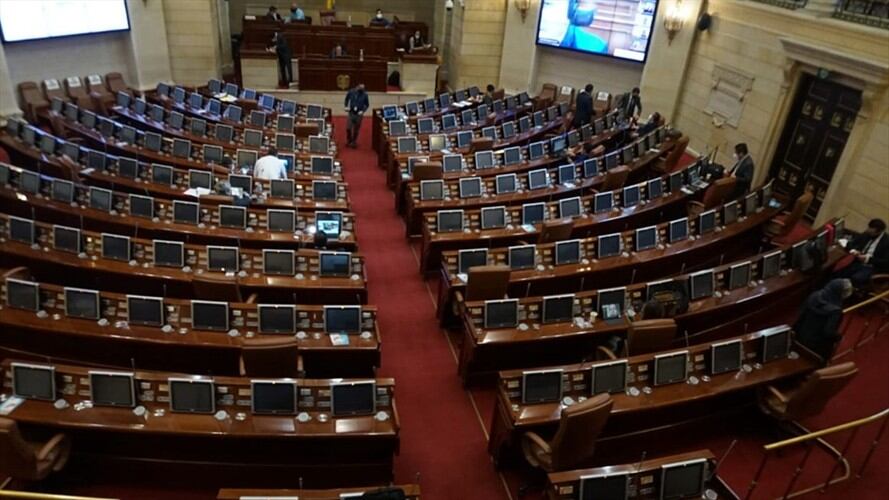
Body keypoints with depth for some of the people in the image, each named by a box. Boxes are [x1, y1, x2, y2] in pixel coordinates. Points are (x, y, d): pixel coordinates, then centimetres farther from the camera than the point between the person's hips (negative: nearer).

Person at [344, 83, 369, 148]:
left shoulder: (364, 95, -9)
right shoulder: (351, 92, -6)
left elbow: (367, 104, 3)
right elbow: (347, 99, 13)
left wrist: (362, 111, -10)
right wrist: (346, 106, 1)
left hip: (359, 114, 0)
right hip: (351, 113, 1)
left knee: (356, 130, 6)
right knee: (348, 128, -6)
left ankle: (354, 142, 23)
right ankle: (349, 141, 16)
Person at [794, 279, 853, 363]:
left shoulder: (814, 296, -13)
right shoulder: (835, 310, -33)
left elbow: (801, 315, -2)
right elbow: (829, 332, -30)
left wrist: (796, 330, 12)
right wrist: (838, 337, -8)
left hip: (803, 338, 6)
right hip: (819, 346, -6)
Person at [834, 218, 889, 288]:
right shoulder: (866, 234, 9)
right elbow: (850, 244, 17)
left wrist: (868, 259, -21)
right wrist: (853, 250, -6)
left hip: (872, 268, -6)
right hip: (857, 263, 6)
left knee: (856, 278, -36)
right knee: (837, 274, -20)